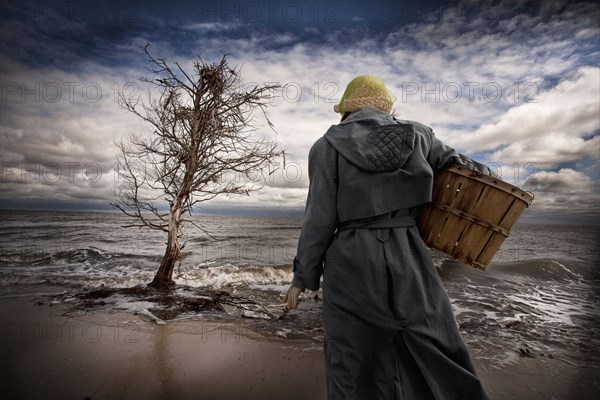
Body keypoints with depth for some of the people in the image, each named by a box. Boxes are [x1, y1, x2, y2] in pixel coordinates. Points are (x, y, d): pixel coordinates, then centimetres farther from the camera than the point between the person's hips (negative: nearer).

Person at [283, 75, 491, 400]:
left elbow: (320, 219, -6)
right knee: (442, 368, 18)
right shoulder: (417, 137, 4)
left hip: (351, 269, -1)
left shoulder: (328, 147, -3)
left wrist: (302, 276, 3)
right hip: (410, 265, 2)